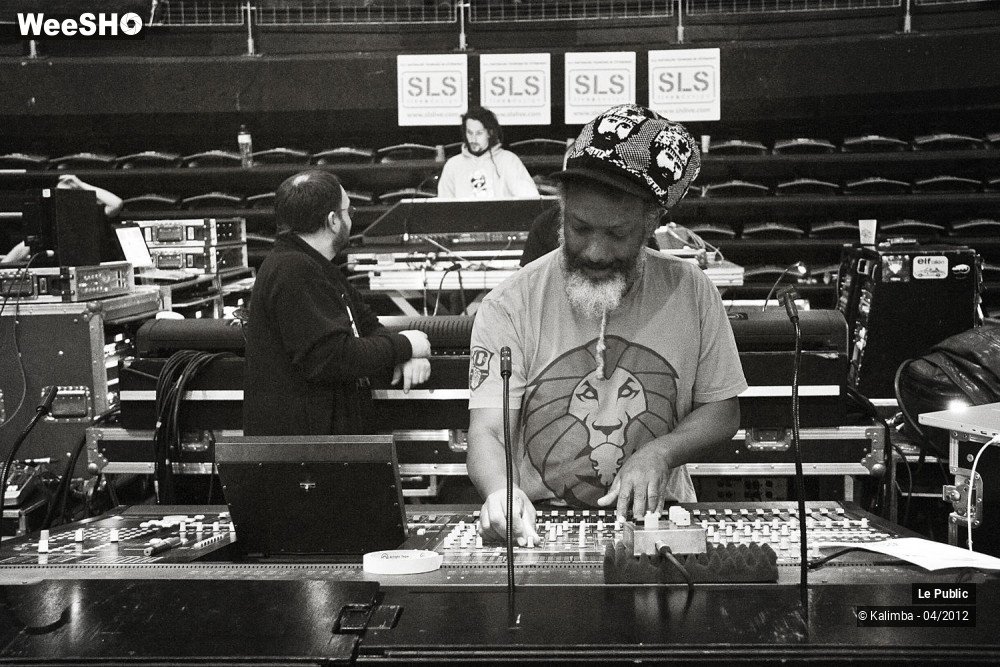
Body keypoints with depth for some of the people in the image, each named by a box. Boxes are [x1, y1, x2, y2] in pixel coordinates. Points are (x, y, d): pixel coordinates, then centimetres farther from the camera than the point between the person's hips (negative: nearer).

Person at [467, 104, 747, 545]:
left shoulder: (691, 292, 4)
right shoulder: (510, 306, -4)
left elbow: (722, 410, 11)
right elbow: (486, 430, -9)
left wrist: (659, 452, -8)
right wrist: (501, 491, -31)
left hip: (655, 519, 1)